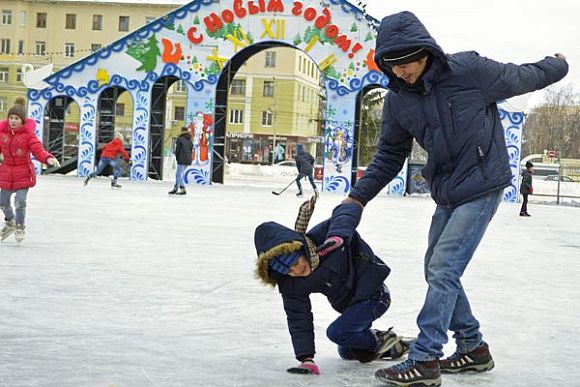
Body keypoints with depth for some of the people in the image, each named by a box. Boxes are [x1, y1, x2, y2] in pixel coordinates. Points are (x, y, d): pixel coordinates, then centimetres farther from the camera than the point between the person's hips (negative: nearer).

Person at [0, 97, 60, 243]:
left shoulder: (28, 134, -13)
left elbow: (38, 150, -19)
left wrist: (48, 158, -35)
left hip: (23, 173, -5)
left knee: (20, 201, -8)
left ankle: (20, 226, 16)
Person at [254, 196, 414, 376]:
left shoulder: (325, 237, -31)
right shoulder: (290, 286, -17)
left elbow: (349, 209, -25)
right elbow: (299, 320, -12)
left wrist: (339, 235, -44)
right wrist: (306, 358, -20)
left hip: (373, 293, -7)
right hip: (348, 304, 7)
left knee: (336, 332, -22)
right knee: (347, 352, 19)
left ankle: (379, 340, 3)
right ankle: (393, 346, 35)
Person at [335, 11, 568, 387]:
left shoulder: (470, 70, -18)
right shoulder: (397, 100, -2)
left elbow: (522, 77, 0)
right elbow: (389, 156, 8)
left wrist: (558, 65, 18)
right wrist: (357, 197, -1)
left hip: (481, 187, -7)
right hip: (446, 194, 7)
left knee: (443, 270, -13)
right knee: (438, 271, 10)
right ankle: (474, 348, 26)